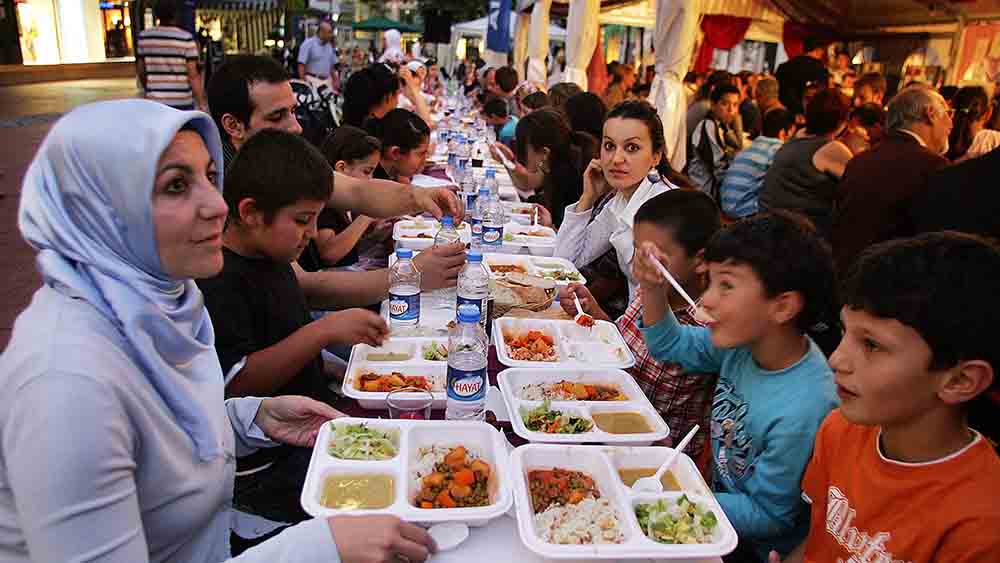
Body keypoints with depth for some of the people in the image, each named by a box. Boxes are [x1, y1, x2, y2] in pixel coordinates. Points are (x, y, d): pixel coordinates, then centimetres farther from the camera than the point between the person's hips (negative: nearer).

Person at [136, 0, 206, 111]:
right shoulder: (186, 38, -9)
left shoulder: (144, 36, 3)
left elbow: (141, 70, 11)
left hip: (155, 101, 3)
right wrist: (202, 103, -8)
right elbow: (193, 75, -12)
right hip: (182, 102, -3)